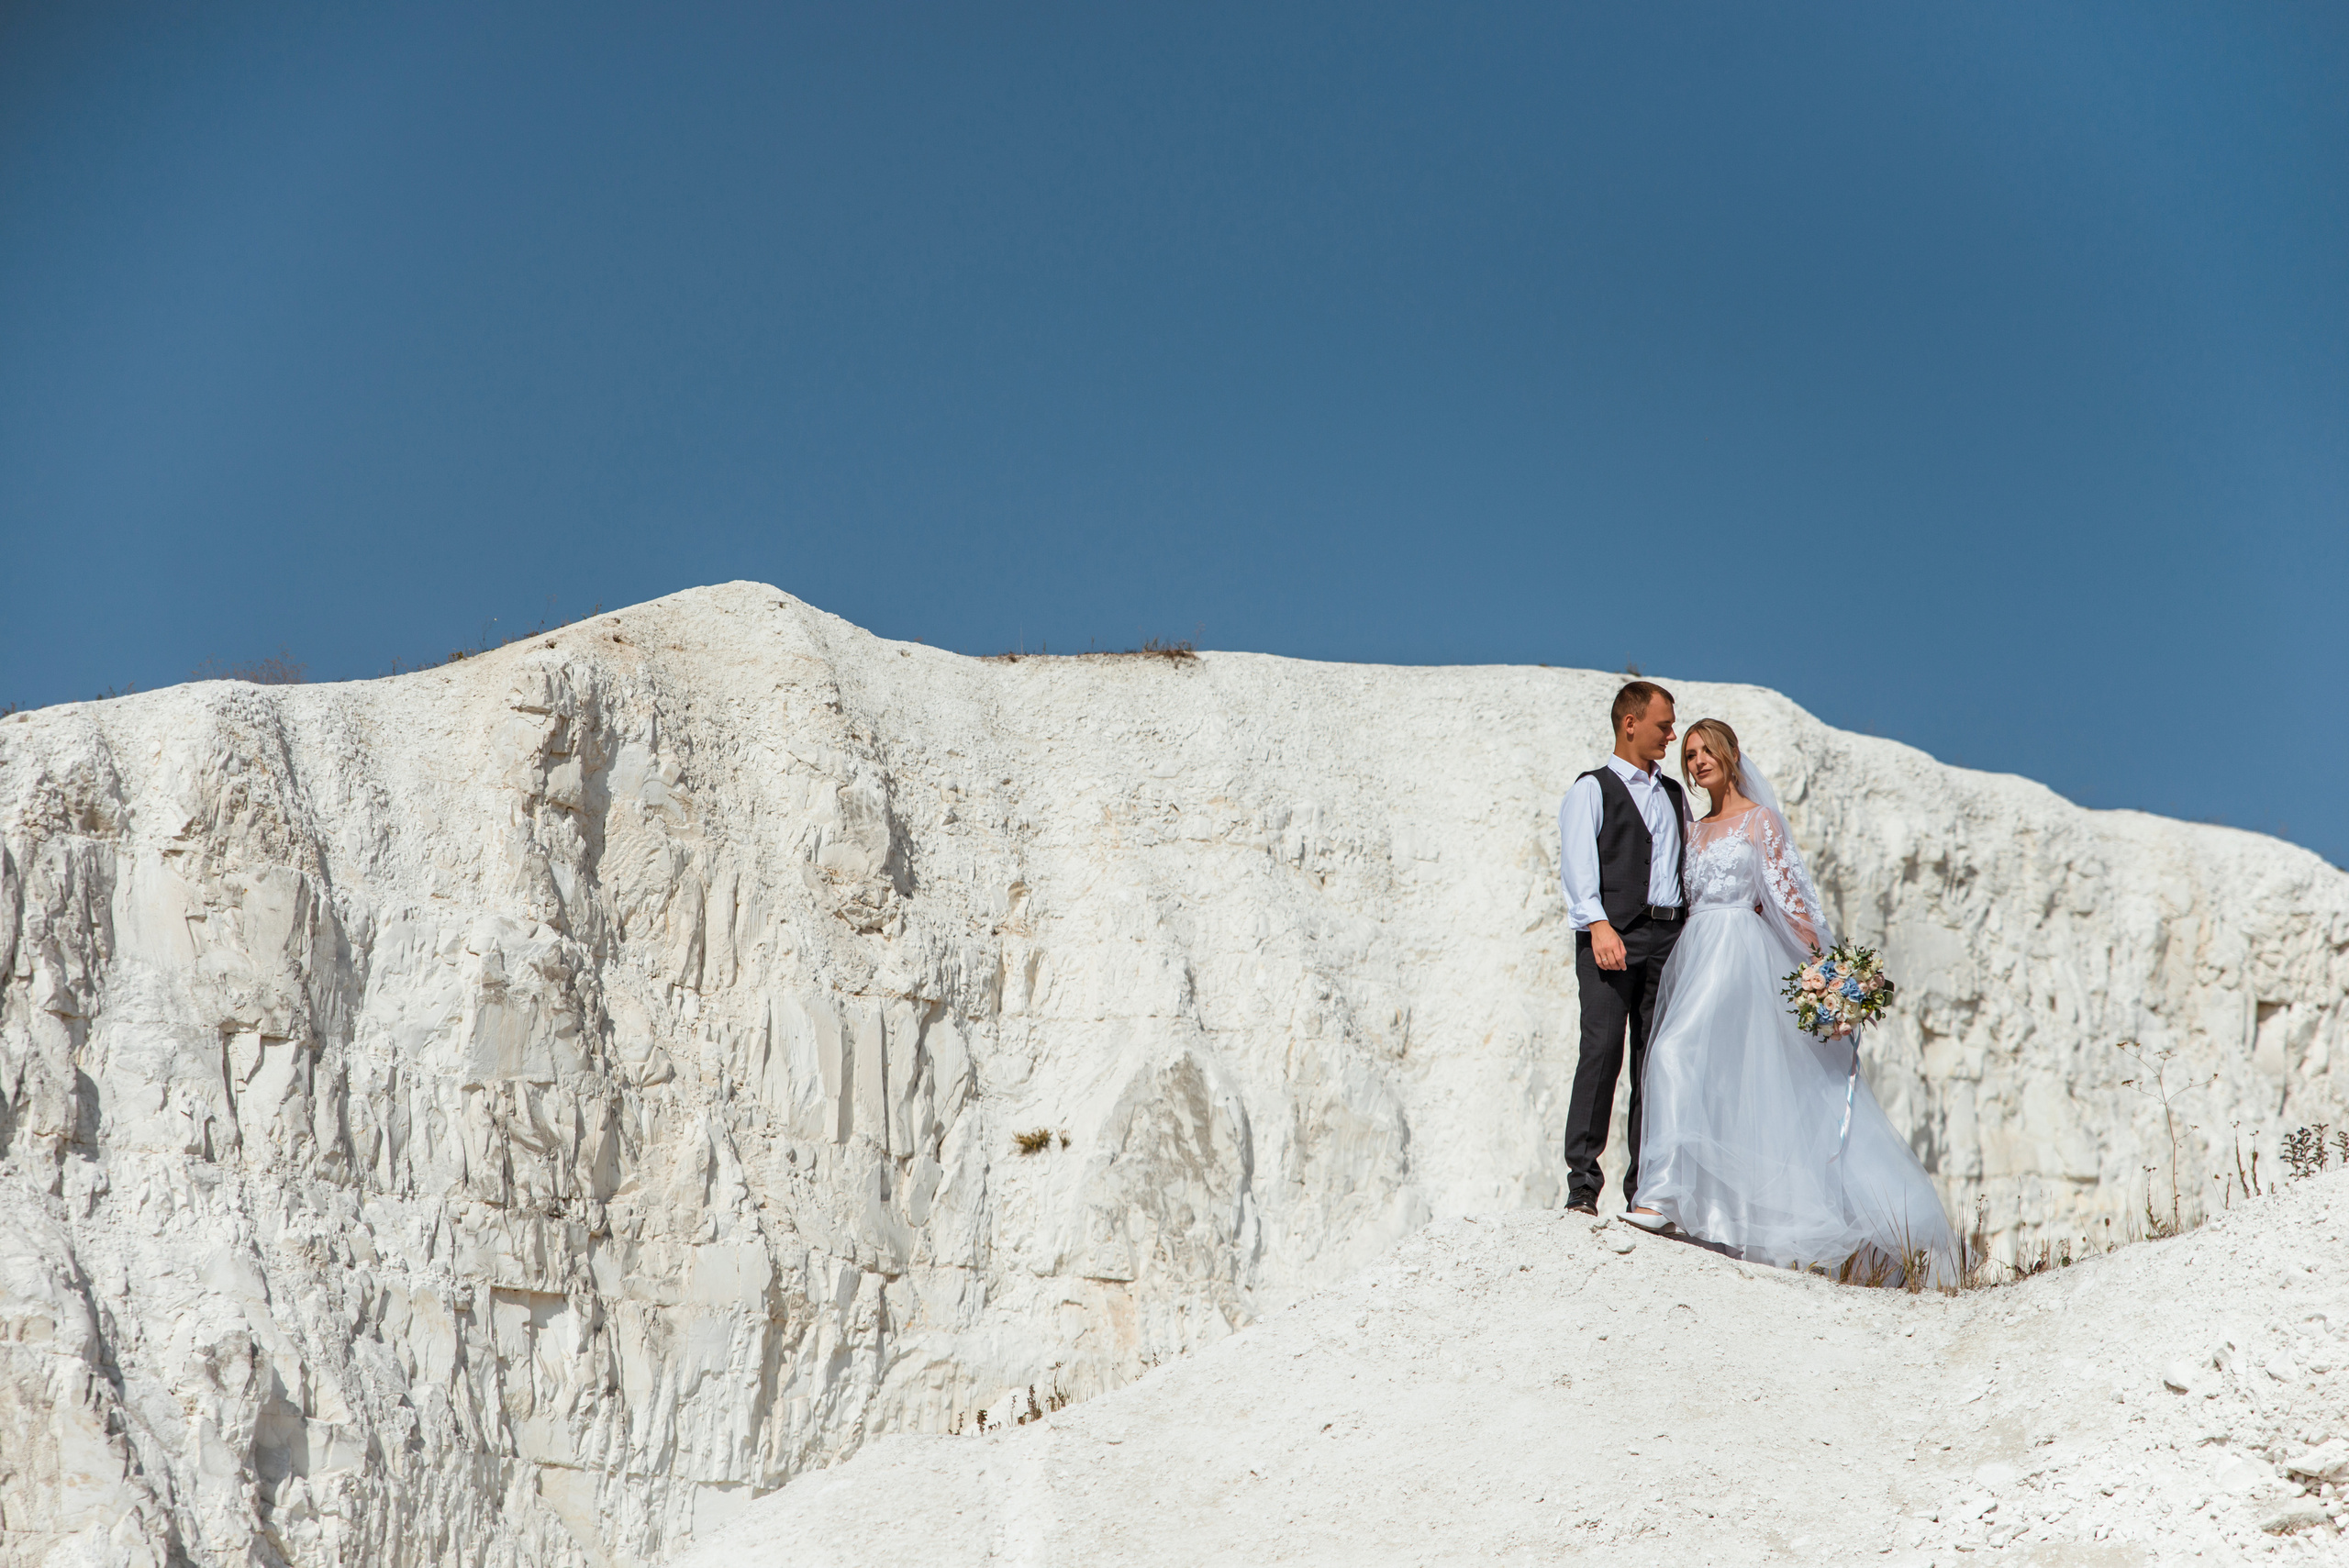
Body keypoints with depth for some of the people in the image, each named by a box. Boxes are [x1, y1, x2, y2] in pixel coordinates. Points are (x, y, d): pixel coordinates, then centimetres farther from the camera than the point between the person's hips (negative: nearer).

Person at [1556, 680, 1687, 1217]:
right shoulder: (1592, 789, 5)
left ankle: (1645, 1188, 5)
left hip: (1668, 936, 5)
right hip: (1612, 937, -5)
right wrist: (1598, 923, -22)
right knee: (1603, 1050, -15)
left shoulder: (1674, 793, 24)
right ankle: (1583, 1185, -14)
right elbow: (1578, 864, -7)